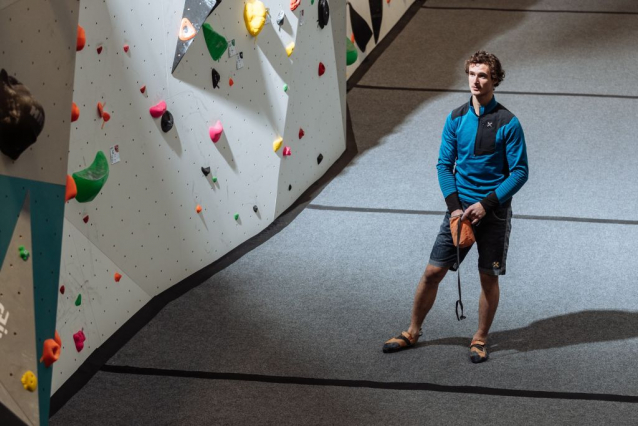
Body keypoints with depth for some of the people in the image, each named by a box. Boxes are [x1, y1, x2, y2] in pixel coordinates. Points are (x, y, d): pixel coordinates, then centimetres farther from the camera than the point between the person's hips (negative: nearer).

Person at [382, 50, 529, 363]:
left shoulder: (508, 123, -9)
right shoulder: (456, 119, 2)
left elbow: (519, 172, -7)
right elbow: (444, 165, 6)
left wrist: (487, 205, -15)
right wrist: (454, 205, -7)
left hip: (493, 211, -3)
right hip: (460, 207, 3)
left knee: (489, 277, 5)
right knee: (432, 272, 4)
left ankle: (480, 340, 22)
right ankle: (413, 332, 19)